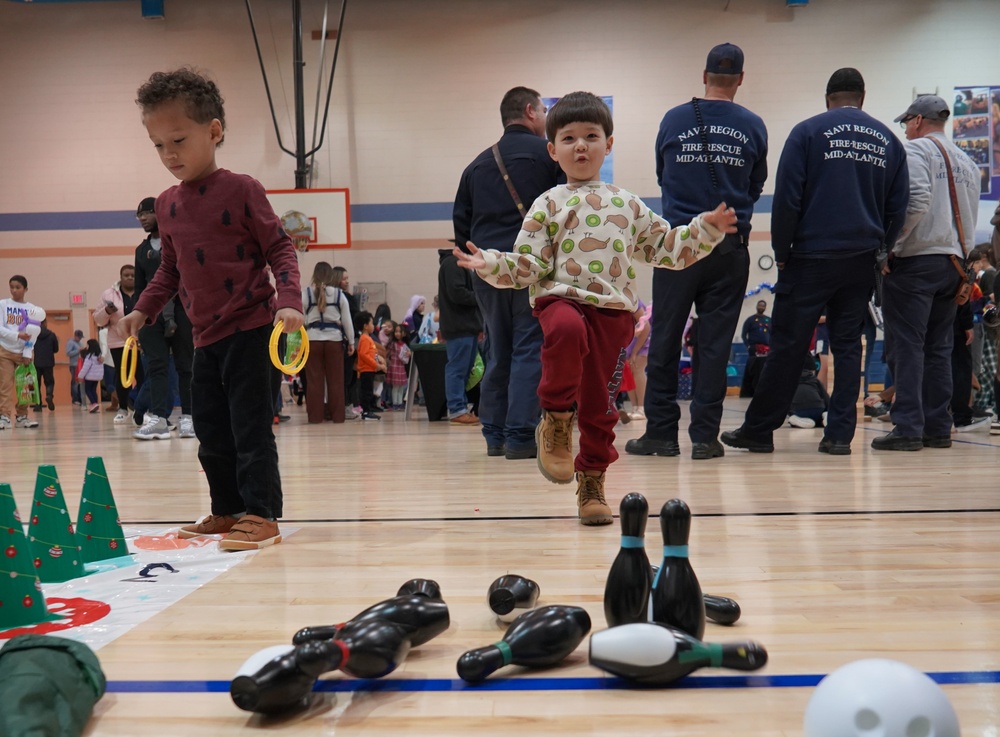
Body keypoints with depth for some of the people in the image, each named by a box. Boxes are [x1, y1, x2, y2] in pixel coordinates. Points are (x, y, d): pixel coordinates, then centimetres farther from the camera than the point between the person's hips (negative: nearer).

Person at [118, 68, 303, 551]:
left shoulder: (241, 191, -8)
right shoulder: (168, 205, 10)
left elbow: (280, 249, -7)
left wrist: (289, 301, -21)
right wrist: (143, 311, 13)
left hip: (250, 330, -7)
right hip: (205, 337, 7)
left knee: (250, 425, -6)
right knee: (210, 433, 12)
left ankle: (262, 515, 3)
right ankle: (227, 511, 26)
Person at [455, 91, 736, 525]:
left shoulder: (628, 205, 18)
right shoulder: (549, 205, 10)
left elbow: (667, 249, 21)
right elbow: (530, 265, 3)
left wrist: (707, 228, 10)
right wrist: (491, 264, -13)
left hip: (614, 311, 3)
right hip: (562, 298, -3)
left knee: (600, 406, 4)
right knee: (567, 329, -39)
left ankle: (591, 483, 23)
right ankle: (556, 420, -16)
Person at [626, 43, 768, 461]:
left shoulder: (674, 120, 2)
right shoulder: (753, 127, 3)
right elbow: (756, 187, 14)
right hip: (730, 248, 1)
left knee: (664, 341, 5)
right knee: (715, 343, 4)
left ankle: (660, 433, 7)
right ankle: (704, 436, 6)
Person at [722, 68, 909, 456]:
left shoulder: (808, 131, -2)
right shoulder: (889, 140, 11)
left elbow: (786, 198, -8)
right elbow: (897, 208, 11)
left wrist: (781, 252, 0)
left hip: (812, 257, -4)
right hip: (863, 260, 4)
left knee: (787, 344, 0)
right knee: (847, 344, 9)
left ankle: (758, 430, 8)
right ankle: (840, 434, 8)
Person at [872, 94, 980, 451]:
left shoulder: (915, 149, -3)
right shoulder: (966, 161, 20)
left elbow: (916, 200, -18)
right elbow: (969, 218, 16)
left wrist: (888, 246, -14)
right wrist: (960, 257, 16)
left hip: (915, 261, -7)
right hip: (953, 262, 8)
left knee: (906, 346, -8)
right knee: (938, 347, 10)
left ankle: (908, 428, -11)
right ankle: (938, 428, 11)